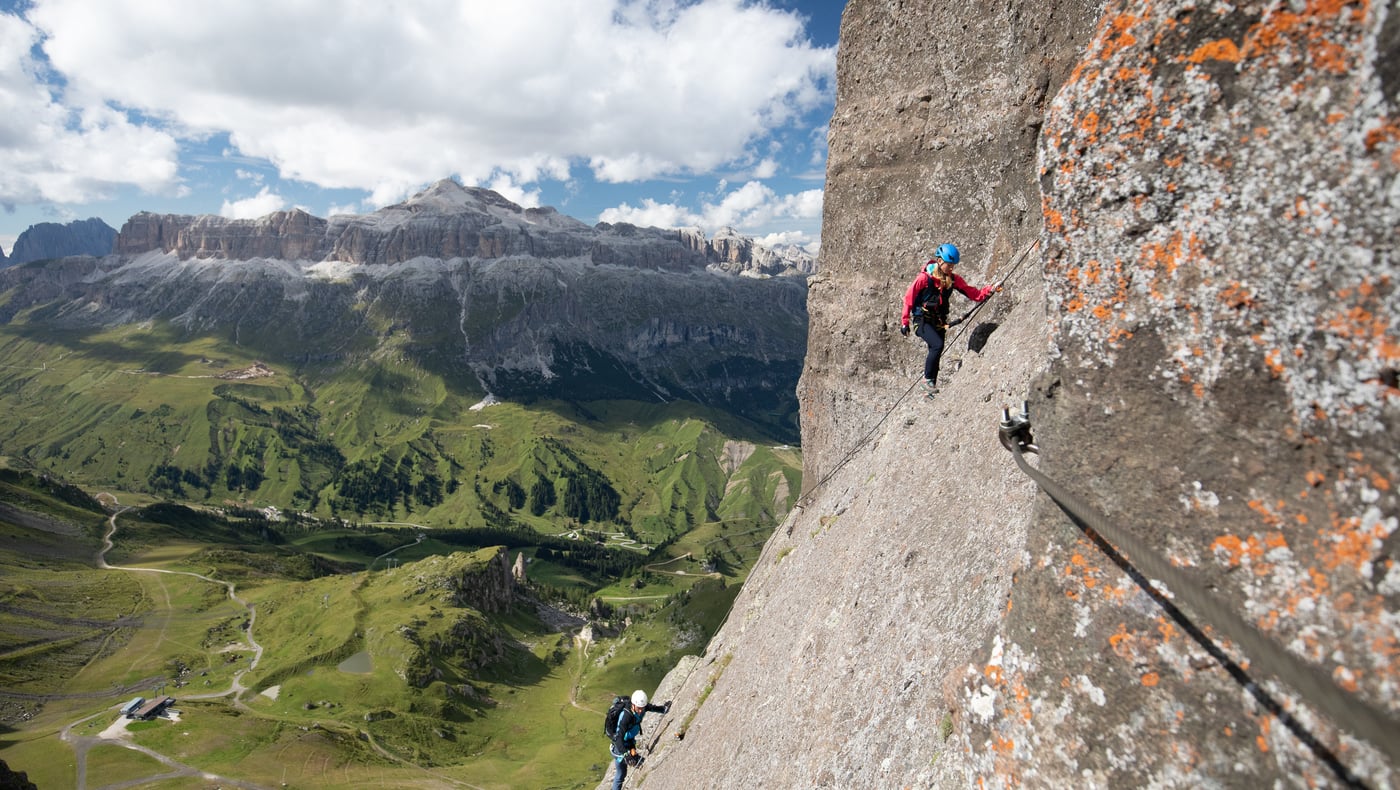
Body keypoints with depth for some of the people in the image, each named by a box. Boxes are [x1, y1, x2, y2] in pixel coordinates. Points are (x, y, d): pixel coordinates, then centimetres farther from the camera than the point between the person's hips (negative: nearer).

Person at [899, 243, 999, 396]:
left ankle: (929, 388, 21)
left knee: (935, 352, 9)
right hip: (923, 320, -6)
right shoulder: (924, 278, -15)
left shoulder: (953, 279, 0)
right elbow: (909, 298, -9)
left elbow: (973, 294, 0)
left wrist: (990, 290, -17)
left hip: (939, 321, 6)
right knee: (938, 345, -26)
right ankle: (927, 378, -10)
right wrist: (904, 322, -8)